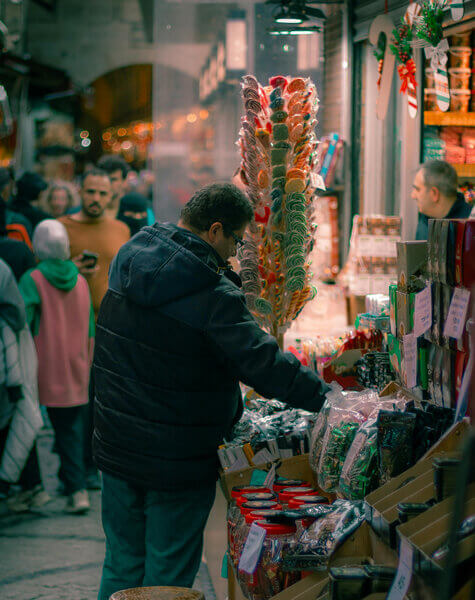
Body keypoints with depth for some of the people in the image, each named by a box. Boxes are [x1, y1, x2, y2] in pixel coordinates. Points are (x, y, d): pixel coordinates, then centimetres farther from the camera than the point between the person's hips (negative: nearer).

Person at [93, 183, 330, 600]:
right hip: (178, 462, -7)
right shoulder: (213, 296, -21)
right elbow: (262, 362, -25)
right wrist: (324, 396, -15)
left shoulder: (128, 263, 3)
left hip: (116, 450, 7)